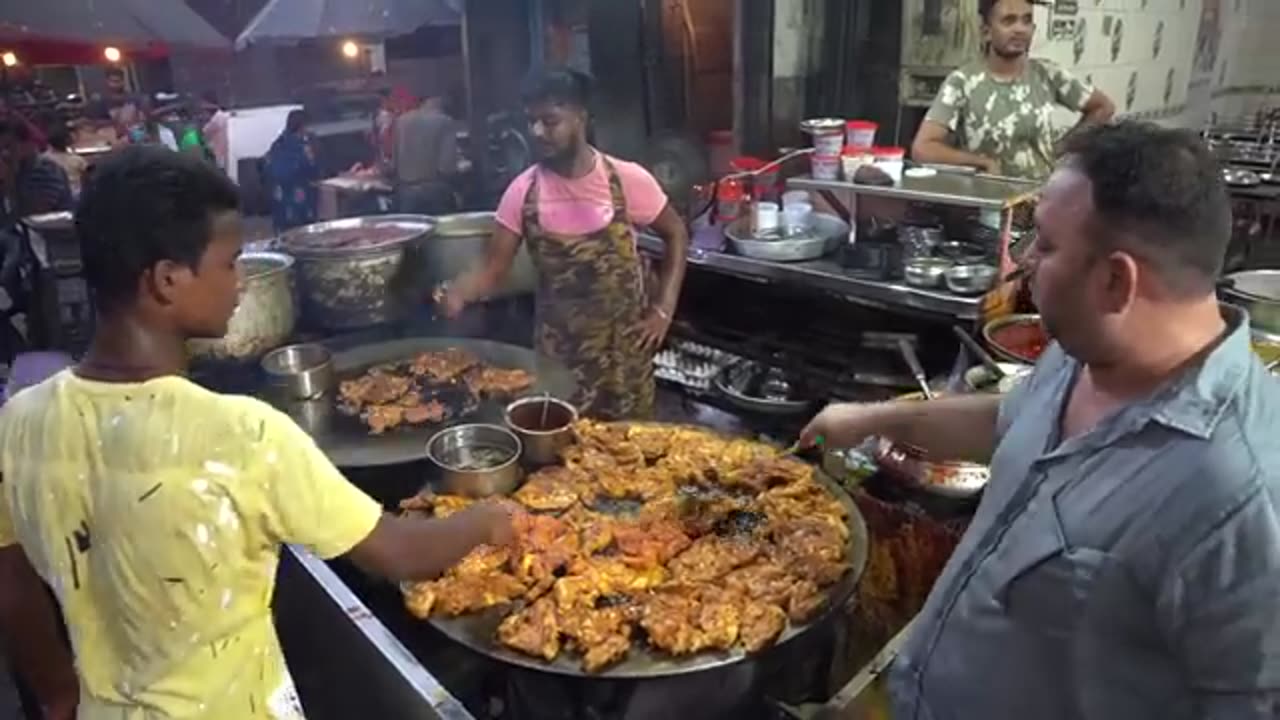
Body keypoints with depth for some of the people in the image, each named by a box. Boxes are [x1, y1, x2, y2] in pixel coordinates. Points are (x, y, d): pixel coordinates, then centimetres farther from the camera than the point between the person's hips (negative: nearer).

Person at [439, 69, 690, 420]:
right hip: (558, 347, 1)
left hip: (624, 344, -1)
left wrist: (663, 310, -5)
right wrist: (457, 292, -25)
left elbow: (676, 235, 1)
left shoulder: (627, 179, -12)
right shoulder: (523, 190, -7)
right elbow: (494, 268, -4)